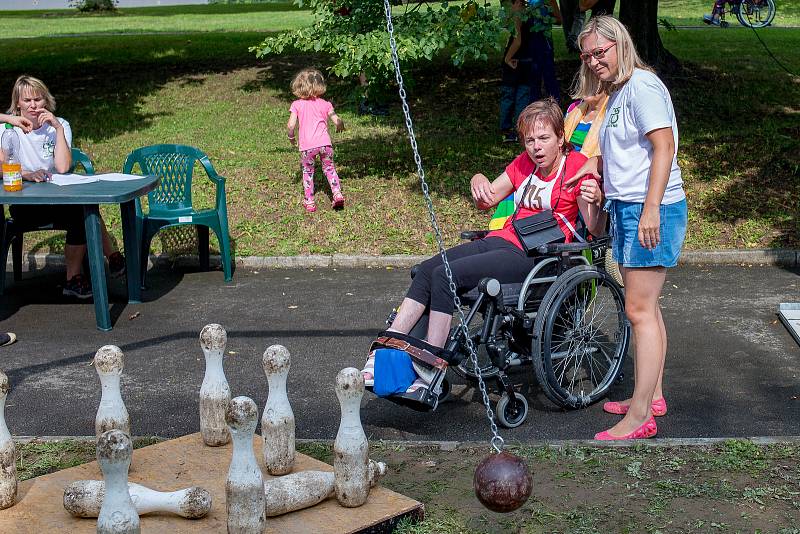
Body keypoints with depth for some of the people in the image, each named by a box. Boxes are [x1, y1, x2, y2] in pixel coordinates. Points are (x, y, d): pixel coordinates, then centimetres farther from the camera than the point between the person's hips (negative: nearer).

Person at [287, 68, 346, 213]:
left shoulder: (297, 105, 2)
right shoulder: (325, 104, 7)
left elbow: (291, 125, -6)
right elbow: (337, 121, 4)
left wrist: (291, 136, 13)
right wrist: (340, 126, 27)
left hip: (307, 146, -2)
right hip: (324, 143, 2)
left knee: (307, 172, 14)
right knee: (329, 168, 19)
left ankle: (309, 202, 17)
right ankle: (337, 194, 6)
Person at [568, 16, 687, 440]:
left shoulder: (642, 85, -11)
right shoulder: (616, 93, 19)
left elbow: (664, 146, -19)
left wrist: (651, 209, -24)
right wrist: (595, 163, 10)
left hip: (650, 210, -10)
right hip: (627, 207, 10)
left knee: (640, 310, -10)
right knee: (645, 307, 14)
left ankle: (640, 417, -6)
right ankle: (651, 396, 24)